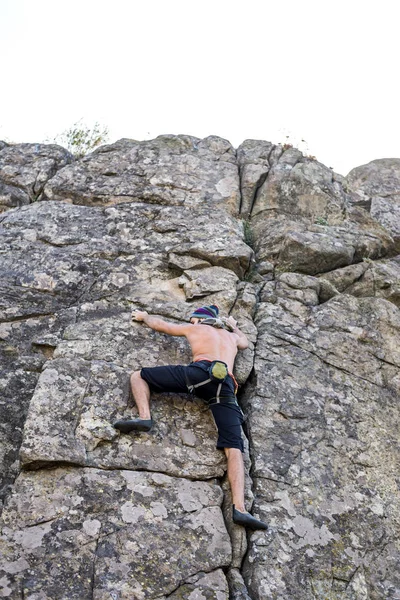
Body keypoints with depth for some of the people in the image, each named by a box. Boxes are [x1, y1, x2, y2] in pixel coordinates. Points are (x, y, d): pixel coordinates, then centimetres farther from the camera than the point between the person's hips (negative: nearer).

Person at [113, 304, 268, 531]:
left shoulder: (196, 329, 30)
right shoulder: (231, 336, 39)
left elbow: (159, 324, 41)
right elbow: (245, 343, 63)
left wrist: (144, 316, 61)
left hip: (201, 371, -3)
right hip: (226, 388, 4)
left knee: (138, 376, 11)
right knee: (234, 448, -4)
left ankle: (145, 417, -14)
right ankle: (240, 507, -21)